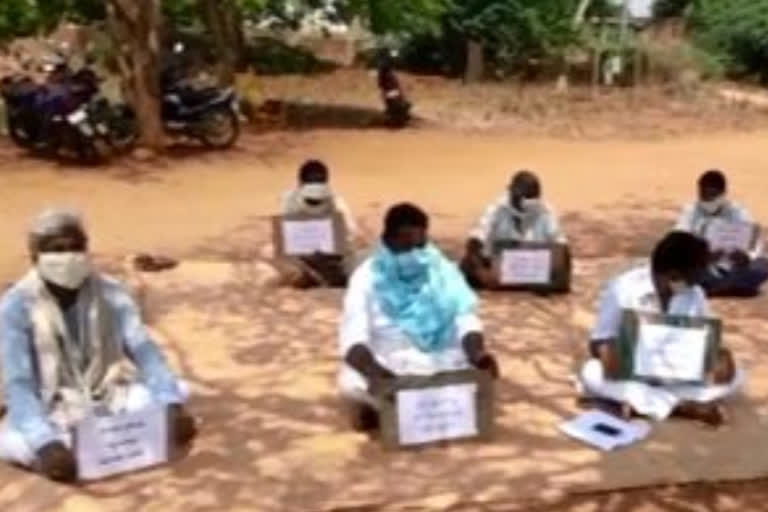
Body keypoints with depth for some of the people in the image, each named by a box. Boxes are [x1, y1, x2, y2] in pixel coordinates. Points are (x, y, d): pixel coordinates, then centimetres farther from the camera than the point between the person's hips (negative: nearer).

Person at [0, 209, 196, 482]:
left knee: (176, 391, -24)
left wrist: (173, 407, -34)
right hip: (54, 412, -2)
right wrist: (46, 444, -39)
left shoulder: (110, 293, -8)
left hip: (109, 399, 3)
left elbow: (144, 352, -16)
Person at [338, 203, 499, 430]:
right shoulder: (367, 277, -9)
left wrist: (478, 354, -30)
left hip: (441, 364, 3)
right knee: (350, 383, -32)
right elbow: (353, 337, -20)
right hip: (386, 368, -2)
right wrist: (374, 373, -40)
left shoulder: (443, 270, -2)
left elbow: (465, 320, -8)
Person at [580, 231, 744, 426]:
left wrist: (723, 357, -19)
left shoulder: (695, 295, -3)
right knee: (592, 374, -34)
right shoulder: (622, 289, -13)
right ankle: (683, 407, -32)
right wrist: (606, 351, -35)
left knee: (735, 376, -18)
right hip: (630, 376, -3)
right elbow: (598, 343, -11)